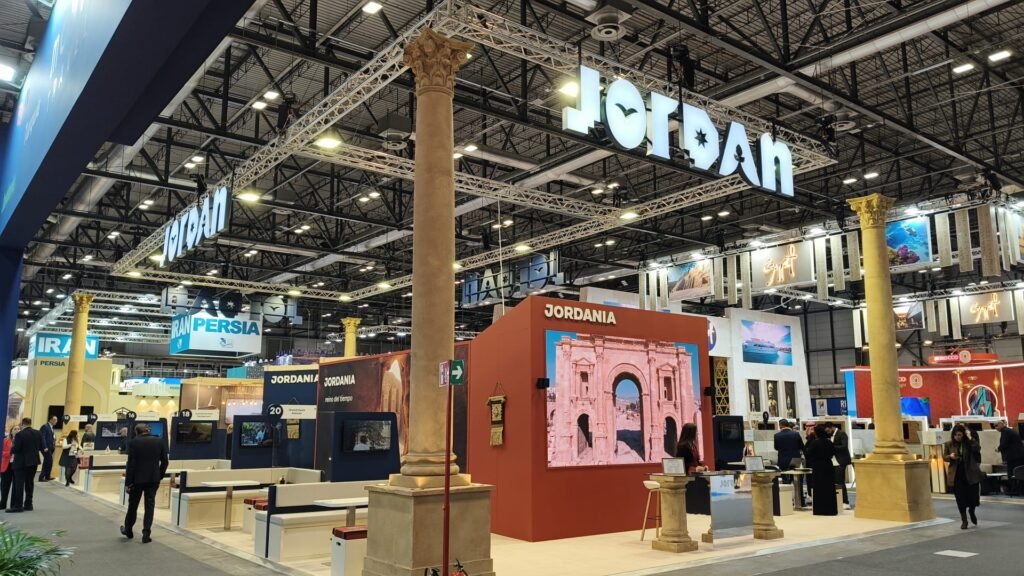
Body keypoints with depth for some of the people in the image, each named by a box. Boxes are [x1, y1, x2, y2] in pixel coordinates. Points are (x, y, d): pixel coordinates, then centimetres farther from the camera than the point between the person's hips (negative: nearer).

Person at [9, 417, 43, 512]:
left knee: (19, 483, -1)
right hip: (33, 461, 6)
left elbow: (16, 449, -16)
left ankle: (18, 506, -2)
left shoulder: (19, 434, -15)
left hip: (21, 462, -6)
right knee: (29, 483, 12)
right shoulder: (38, 433, 2)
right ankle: (28, 504, 15)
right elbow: (41, 447, 5)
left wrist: (12, 450, 5)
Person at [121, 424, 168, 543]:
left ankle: (128, 530, 33)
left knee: (133, 505, 16)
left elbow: (131, 464, -9)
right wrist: (159, 477, 11)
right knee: (149, 505, 5)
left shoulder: (134, 443, -8)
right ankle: (146, 534, 2)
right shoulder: (160, 441, -1)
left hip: (137, 478, -1)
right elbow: (164, 461, 1)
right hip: (153, 478, 1)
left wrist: (128, 482, -5)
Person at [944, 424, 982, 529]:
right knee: (960, 498, 3)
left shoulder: (969, 443, -1)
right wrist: (950, 456, -14)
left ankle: (972, 511, 38)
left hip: (971, 474, 0)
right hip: (956, 475, 1)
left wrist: (970, 438, -22)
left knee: (973, 495, 4)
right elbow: (944, 457, 6)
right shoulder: (949, 444, 1)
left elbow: (978, 448, -18)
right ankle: (964, 520, 15)